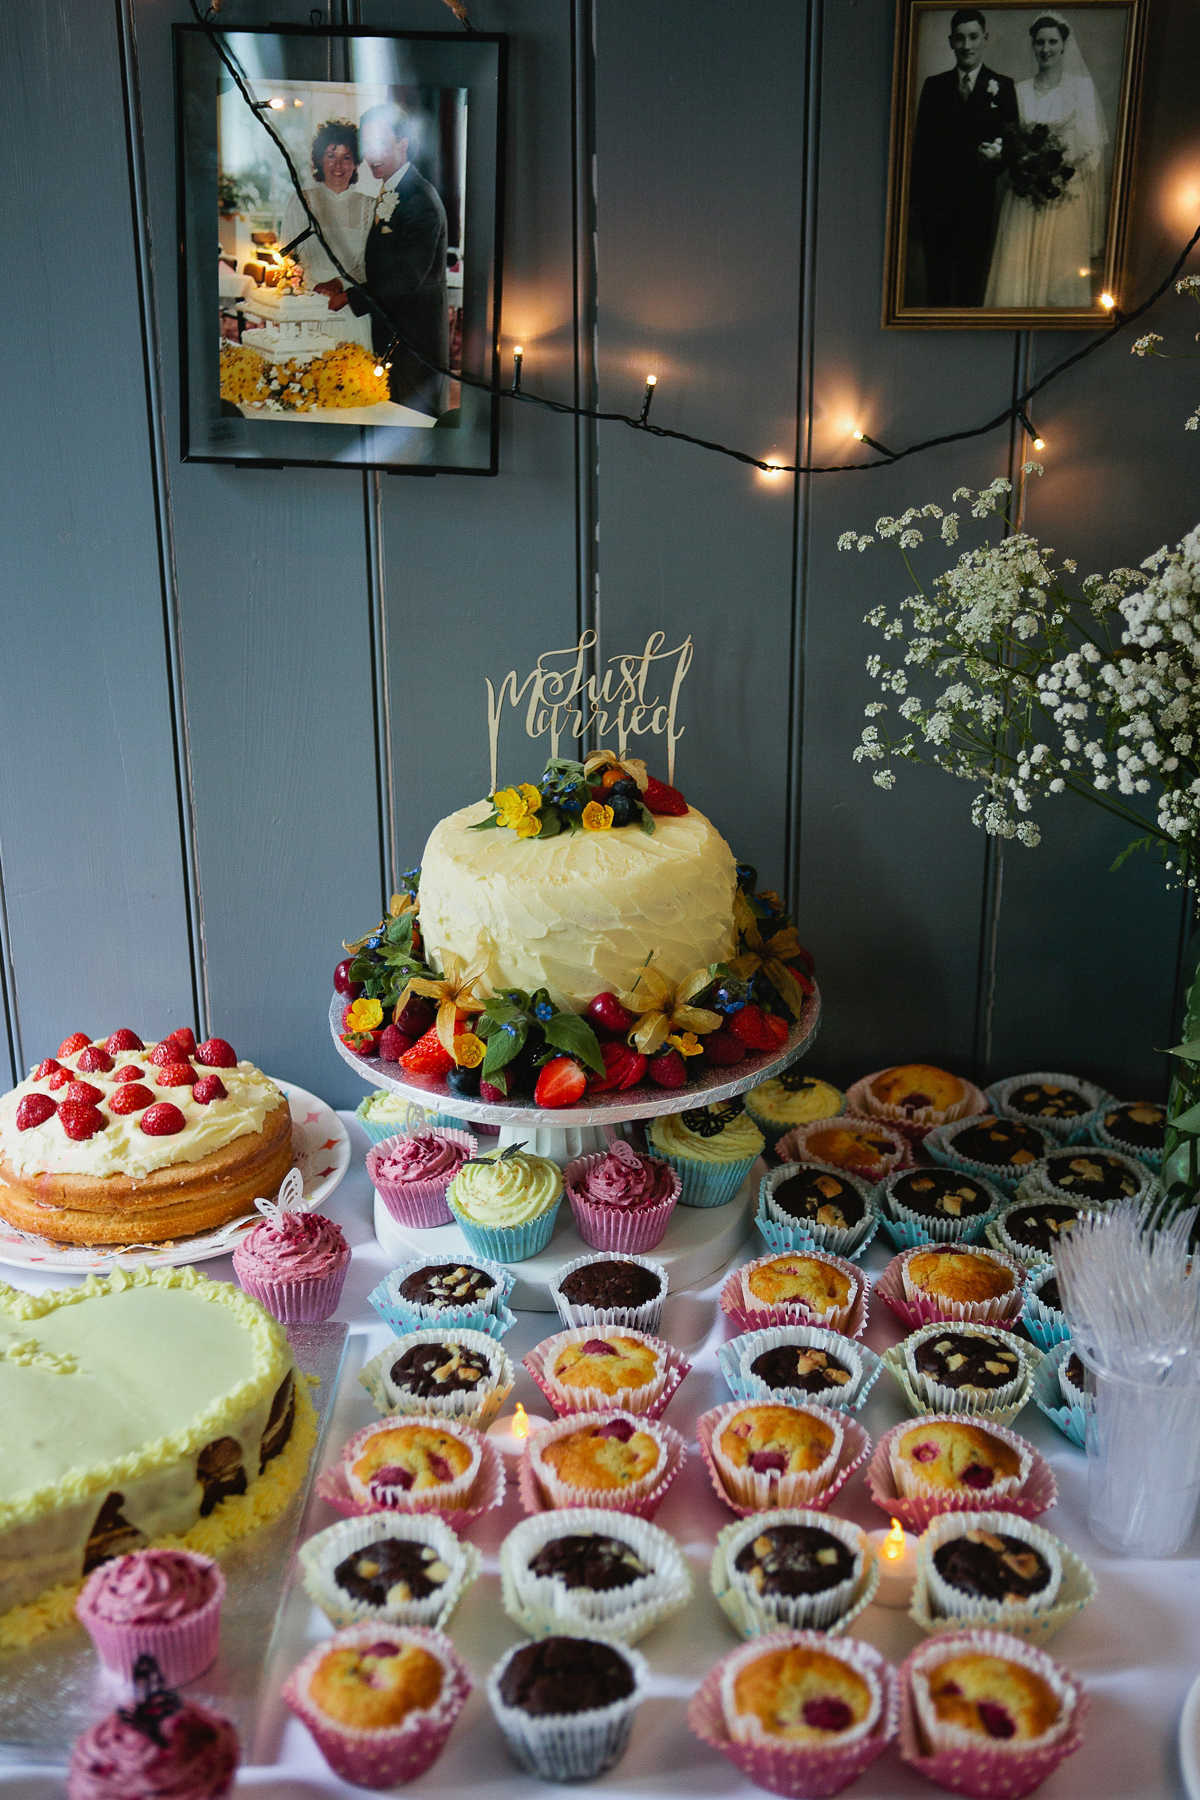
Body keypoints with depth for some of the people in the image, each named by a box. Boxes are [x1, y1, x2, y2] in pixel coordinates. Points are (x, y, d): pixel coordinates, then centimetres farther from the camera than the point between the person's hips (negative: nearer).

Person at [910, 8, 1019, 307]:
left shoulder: (1003, 87, 7)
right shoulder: (933, 85, 12)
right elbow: (920, 143, 9)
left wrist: (999, 156, -17)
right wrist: (918, 193, 1)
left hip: (978, 200, -1)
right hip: (936, 200, 1)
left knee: (972, 282, 2)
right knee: (937, 280, 3)